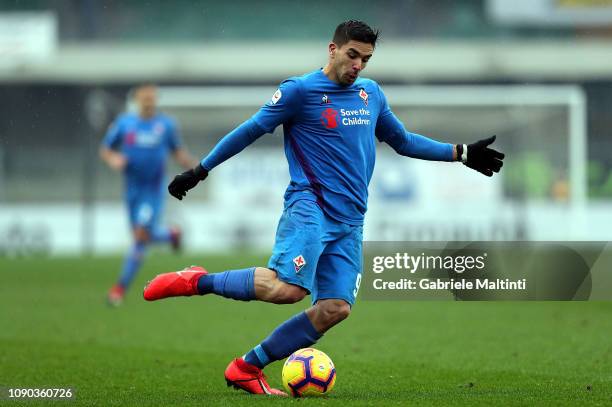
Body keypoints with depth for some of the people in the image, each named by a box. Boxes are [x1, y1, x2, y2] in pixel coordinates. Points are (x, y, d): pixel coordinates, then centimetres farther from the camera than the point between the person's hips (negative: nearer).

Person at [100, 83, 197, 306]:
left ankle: (121, 287, -8)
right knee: (141, 235, 12)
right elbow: (105, 149, 7)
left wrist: (192, 165, -10)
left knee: (141, 234, -15)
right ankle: (171, 235, 48)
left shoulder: (166, 124, -1)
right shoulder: (124, 123, 0)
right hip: (133, 188, 3)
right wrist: (113, 159, -16)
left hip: (154, 189, -3)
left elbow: (178, 152, 9)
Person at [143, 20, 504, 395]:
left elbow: (403, 141, 29)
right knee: (287, 288, -29)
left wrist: (462, 153, 25)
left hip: (350, 222, 7)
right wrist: (200, 171, 4)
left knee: (335, 308, -9)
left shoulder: (371, 94, 17)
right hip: (309, 206, -7)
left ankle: (247, 369, 1)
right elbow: (251, 130, 3)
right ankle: (197, 282, -10)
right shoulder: (300, 90, -3)